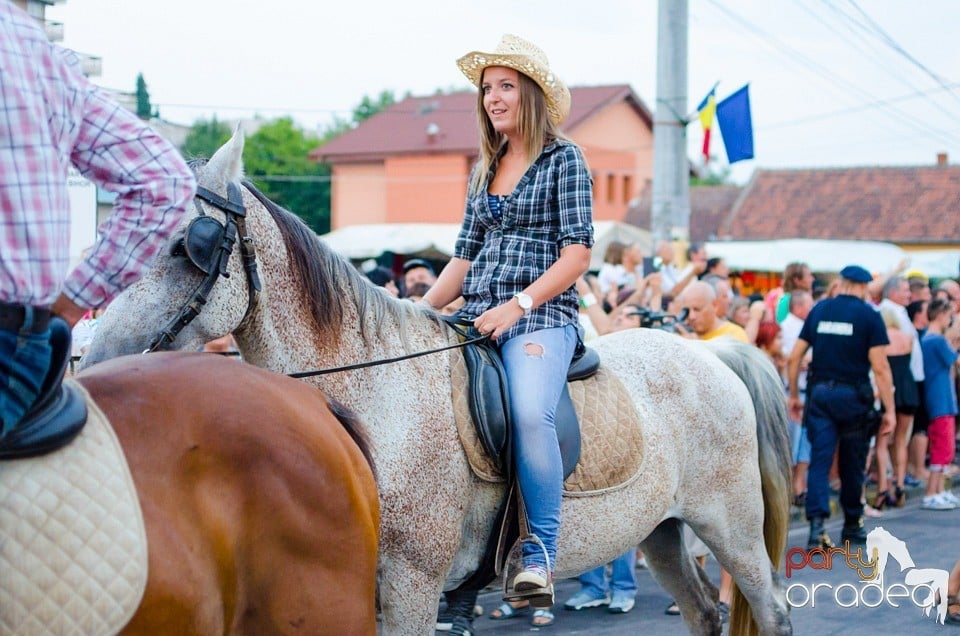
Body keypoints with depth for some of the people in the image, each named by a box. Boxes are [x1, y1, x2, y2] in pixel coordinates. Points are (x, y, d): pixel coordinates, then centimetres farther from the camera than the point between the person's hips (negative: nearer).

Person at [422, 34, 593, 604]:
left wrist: (517, 305, -16)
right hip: (476, 318, 7)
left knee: (530, 411, -34)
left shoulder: (564, 158, 2)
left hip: (541, 316, -7)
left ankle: (540, 554, -26)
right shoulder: (485, 170, 20)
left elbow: (578, 254, -6)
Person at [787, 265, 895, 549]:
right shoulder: (869, 315, -4)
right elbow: (880, 367, -10)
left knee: (819, 460, 0)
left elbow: (794, 358, 6)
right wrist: (889, 410, -6)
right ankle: (852, 524, 24)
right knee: (852, 464, 12)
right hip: (853, 395, -2)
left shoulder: (819, 310, 7)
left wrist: (794, 395, 16)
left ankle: (817, 523, -15)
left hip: (820, 393, 2)